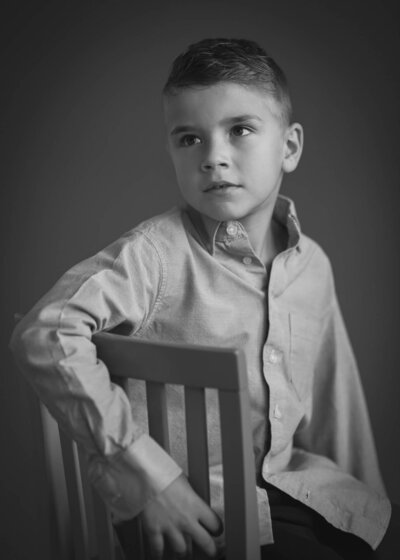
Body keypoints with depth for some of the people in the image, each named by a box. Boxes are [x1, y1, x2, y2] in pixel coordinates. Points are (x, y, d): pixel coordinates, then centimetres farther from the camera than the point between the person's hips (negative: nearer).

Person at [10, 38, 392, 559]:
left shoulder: (313, 263, 2)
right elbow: (44, 335, -27)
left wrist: (364, 499, 15)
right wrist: (149, 472, -25)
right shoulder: (155, 253, -16)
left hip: (291, 483, 6)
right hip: (189, 507, -5)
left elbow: (333, 401, 11)